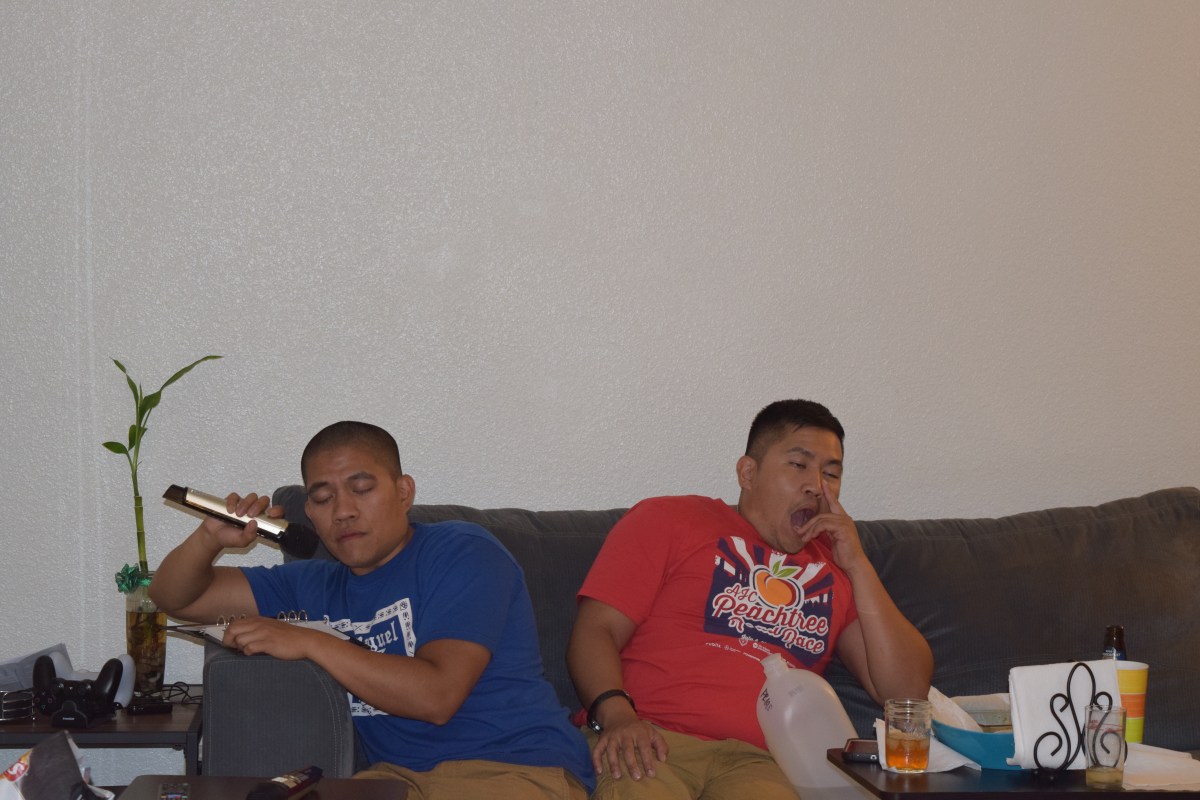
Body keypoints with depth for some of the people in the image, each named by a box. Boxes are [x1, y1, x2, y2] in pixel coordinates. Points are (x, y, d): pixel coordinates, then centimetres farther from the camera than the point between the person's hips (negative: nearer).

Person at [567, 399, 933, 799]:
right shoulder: (668, 520, 15)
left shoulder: (835, 568, 24)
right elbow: (595, 631, 5)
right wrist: (615, 714, -16)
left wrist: (858, 566, 9)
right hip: (651, 741, -2)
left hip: (757, 762, 3)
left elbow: (908, 691, 14)